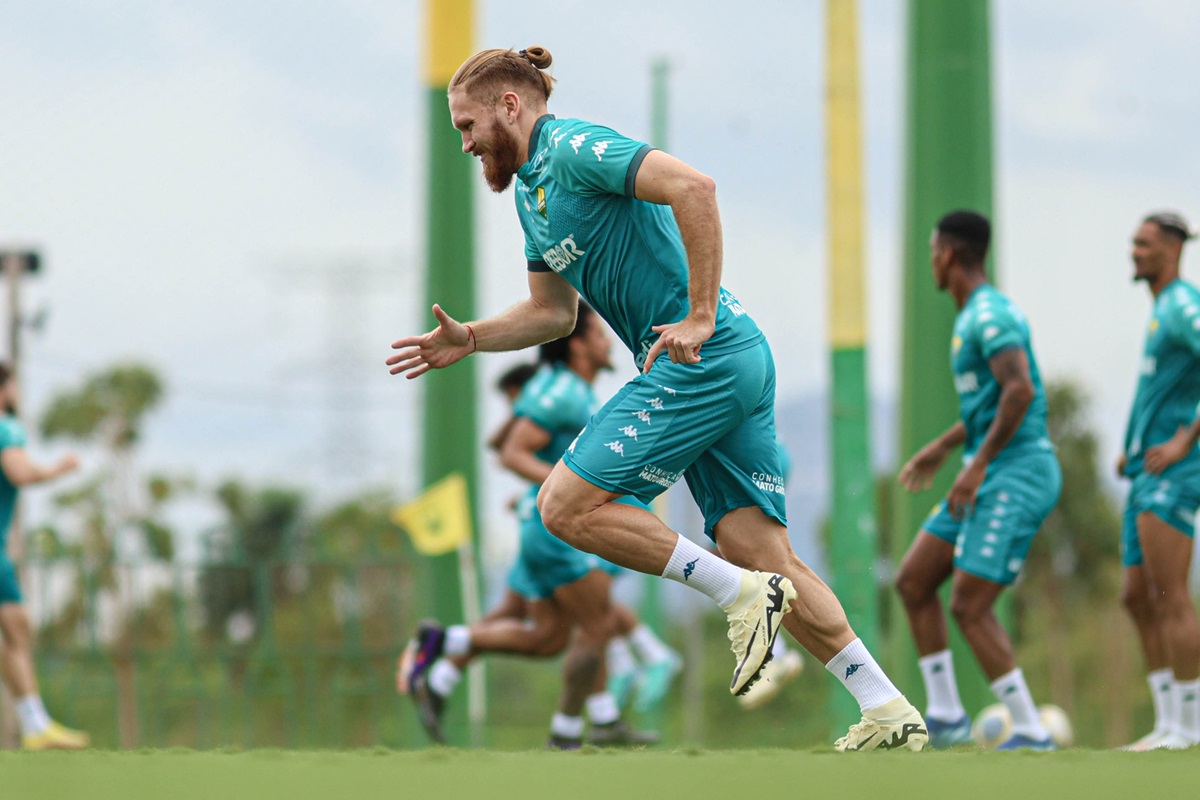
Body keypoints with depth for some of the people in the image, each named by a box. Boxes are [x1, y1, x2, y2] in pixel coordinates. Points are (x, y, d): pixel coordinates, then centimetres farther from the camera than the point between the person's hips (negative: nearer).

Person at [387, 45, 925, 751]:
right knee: (763, 556, 3)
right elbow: (553, 312, 31)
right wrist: (468, 340, 17)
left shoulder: (573, 148, -9)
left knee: (567, 506, -8)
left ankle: (743, 595, -9)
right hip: (737, 365, 10)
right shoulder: (532, 188, 22)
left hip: (704, 358, -10)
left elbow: (693, 187, -23)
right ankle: (889, 712, 0)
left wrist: (699, 319, -24)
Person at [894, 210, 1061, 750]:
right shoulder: (974, 315, 19)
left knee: (969, 606, -13)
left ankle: (1031, 731, -10)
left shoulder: (990, 314, -14)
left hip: (1014, 477, -10)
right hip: (992, 478, 10)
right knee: (913, 582, 10)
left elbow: (1020, 390, -27)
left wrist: (978, 464, -25)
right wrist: (943, 447, 33)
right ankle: (944, 715, 12)